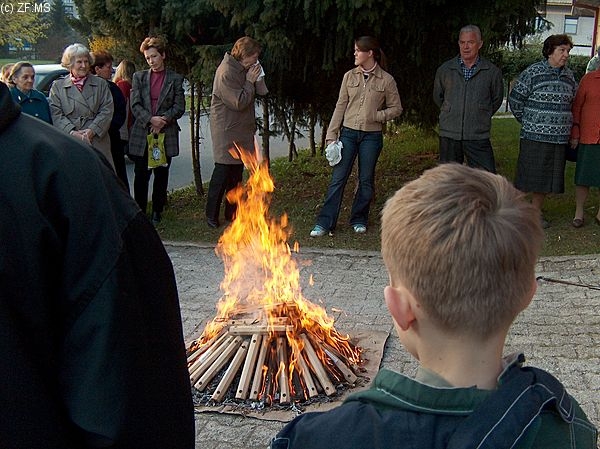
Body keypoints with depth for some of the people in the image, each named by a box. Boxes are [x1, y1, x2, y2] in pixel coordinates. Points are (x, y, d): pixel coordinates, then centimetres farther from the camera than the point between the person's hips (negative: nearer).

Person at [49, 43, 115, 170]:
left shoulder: (100, 84, 13)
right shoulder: (57, 86, 12)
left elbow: (107, 109, 4)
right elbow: (56, 114, 3)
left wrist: (92, 130, -10)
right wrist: (72, 132, -13)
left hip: (97, 142, 1)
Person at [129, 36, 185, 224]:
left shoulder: (176, 79, 6)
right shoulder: (139, 77, 10)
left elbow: (180, 107, 0)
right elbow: (135, 105, 1)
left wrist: (163, 120, -14)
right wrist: (150, 120, -15)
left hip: (166, 134, -1)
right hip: (142, 134, 1)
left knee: (161, 175, 6)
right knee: (141, 175, 1)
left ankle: (157, 212, 17)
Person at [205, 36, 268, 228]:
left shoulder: (244, 70, 11)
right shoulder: (226, 72, -17)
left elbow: (262, 92, 13)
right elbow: (239, 103, -21)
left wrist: (258, 78, -4)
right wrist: (250, 82, -13)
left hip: (241, 131, 9)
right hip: (226, 131, -9)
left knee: (237, 173, 13)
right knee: (222, 173, -5)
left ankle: (232, 212, 22)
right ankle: (211, 215, 5)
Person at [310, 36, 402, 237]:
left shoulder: (386, 80, -2)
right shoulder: (349, 76, 5)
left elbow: (396, 108, 5)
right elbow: (340, 106, 7)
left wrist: (375, 116, -9)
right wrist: (331, 134, 1)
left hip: (371, 136, -1)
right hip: (348, 132, 1)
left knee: (366, 180, 7)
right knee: (338, 178, -1)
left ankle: (359, 220, 23)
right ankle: (324, 223, 2)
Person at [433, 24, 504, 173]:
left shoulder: (492, 71, 1)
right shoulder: (445, 70, 4)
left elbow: (497, 99, 15)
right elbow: (438, 97, 18)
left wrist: (481, 118, 14)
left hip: (478, 137, -1)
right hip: (449, 135, 2)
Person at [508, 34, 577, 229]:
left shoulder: (569, 76, 10)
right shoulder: (533, 72, -7)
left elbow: (573, 103, 24)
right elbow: (515, 99, -3)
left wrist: (564, 124, 15)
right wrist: (528, 121, 3)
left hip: (559, 138, 5)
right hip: (534, 136, -5)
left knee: (547, 176, 10)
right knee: (528, 175, -2)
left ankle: (536, 212, 24)